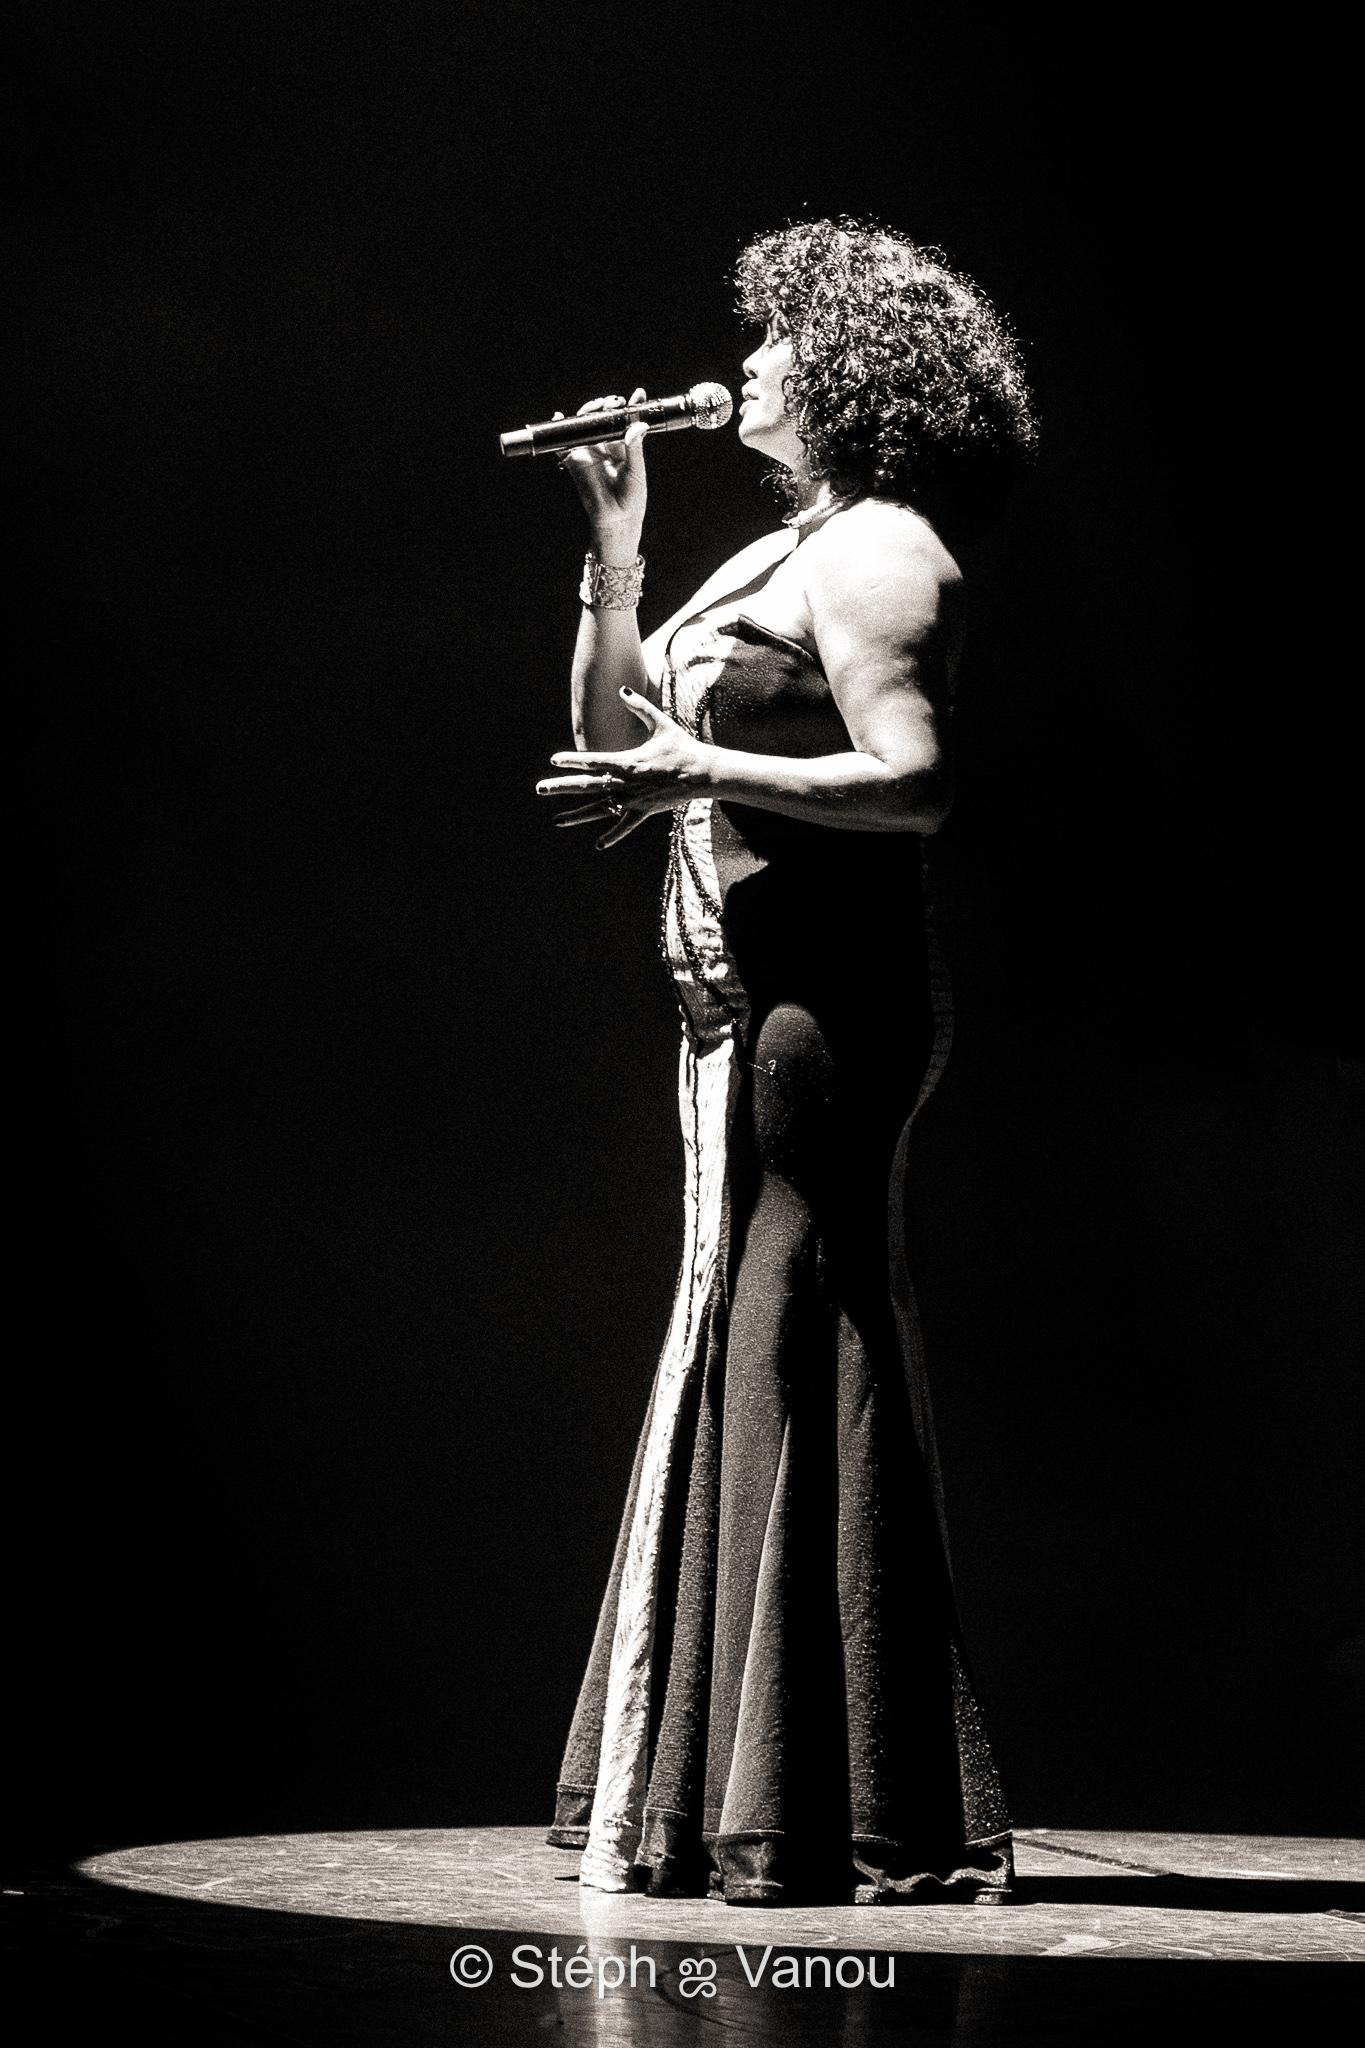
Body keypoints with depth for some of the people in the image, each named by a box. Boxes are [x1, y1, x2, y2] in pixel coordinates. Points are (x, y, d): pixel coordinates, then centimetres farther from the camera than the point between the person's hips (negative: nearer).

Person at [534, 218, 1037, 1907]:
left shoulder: (876, 548, -7)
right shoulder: (788, 553, 21)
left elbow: (913, 785, -18)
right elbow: (614, 735, 21)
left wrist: (709, 770, -23)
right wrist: (615, 543, 17)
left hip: (821, 995, -10)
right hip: (750, 1005, 10)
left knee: (799, 1354, -8)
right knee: (744, 1350, 11)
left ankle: (854, 1819, -2)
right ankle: (745, 1791, 19)